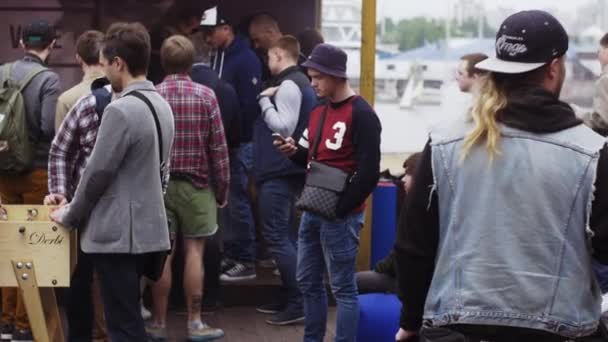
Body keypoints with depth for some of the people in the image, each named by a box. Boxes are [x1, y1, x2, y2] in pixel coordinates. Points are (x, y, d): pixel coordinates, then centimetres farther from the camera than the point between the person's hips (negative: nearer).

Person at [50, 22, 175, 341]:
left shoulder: (120, 110, -19)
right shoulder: (161, 104, 10)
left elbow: (97, 173, -15)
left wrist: (70, 216, 1)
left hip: (117, 234, -9)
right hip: (149, 229, 9)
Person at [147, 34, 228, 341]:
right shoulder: (206, 95, -4)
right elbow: (218, 147, -4)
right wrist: (222, 188, 4)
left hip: (158, 183, 1)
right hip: (196, 183, -1)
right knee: (194, 251, 3)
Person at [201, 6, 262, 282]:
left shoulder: (246, 60, -13)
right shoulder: (218, 57, 14)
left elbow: (250, 106, -19)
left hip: (239, 143, -8)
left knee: (237, 201, -5)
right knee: (225, 200, 12)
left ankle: (246, 262, 2)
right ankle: (231, 255, 20)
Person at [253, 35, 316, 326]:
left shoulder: (288, 85, -14)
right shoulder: (300, 82, 17)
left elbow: (283, 127, -21)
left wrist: (264, 99, -13)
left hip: (279, 172, -10)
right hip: (286, 170, 11)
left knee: (276, 236, -9)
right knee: (284, 235, 14)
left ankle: (297, 304, -10)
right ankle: (291, 297, 18)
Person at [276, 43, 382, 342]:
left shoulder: (361, 114, -12)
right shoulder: (318, 112, 15)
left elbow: (368, 171, -17)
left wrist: (339, 208, -15)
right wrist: (294, 152, 0)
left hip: (340, 215, -9)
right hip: (312, 211, 9)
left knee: (342, 287, -3)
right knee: (307, 281, 14)